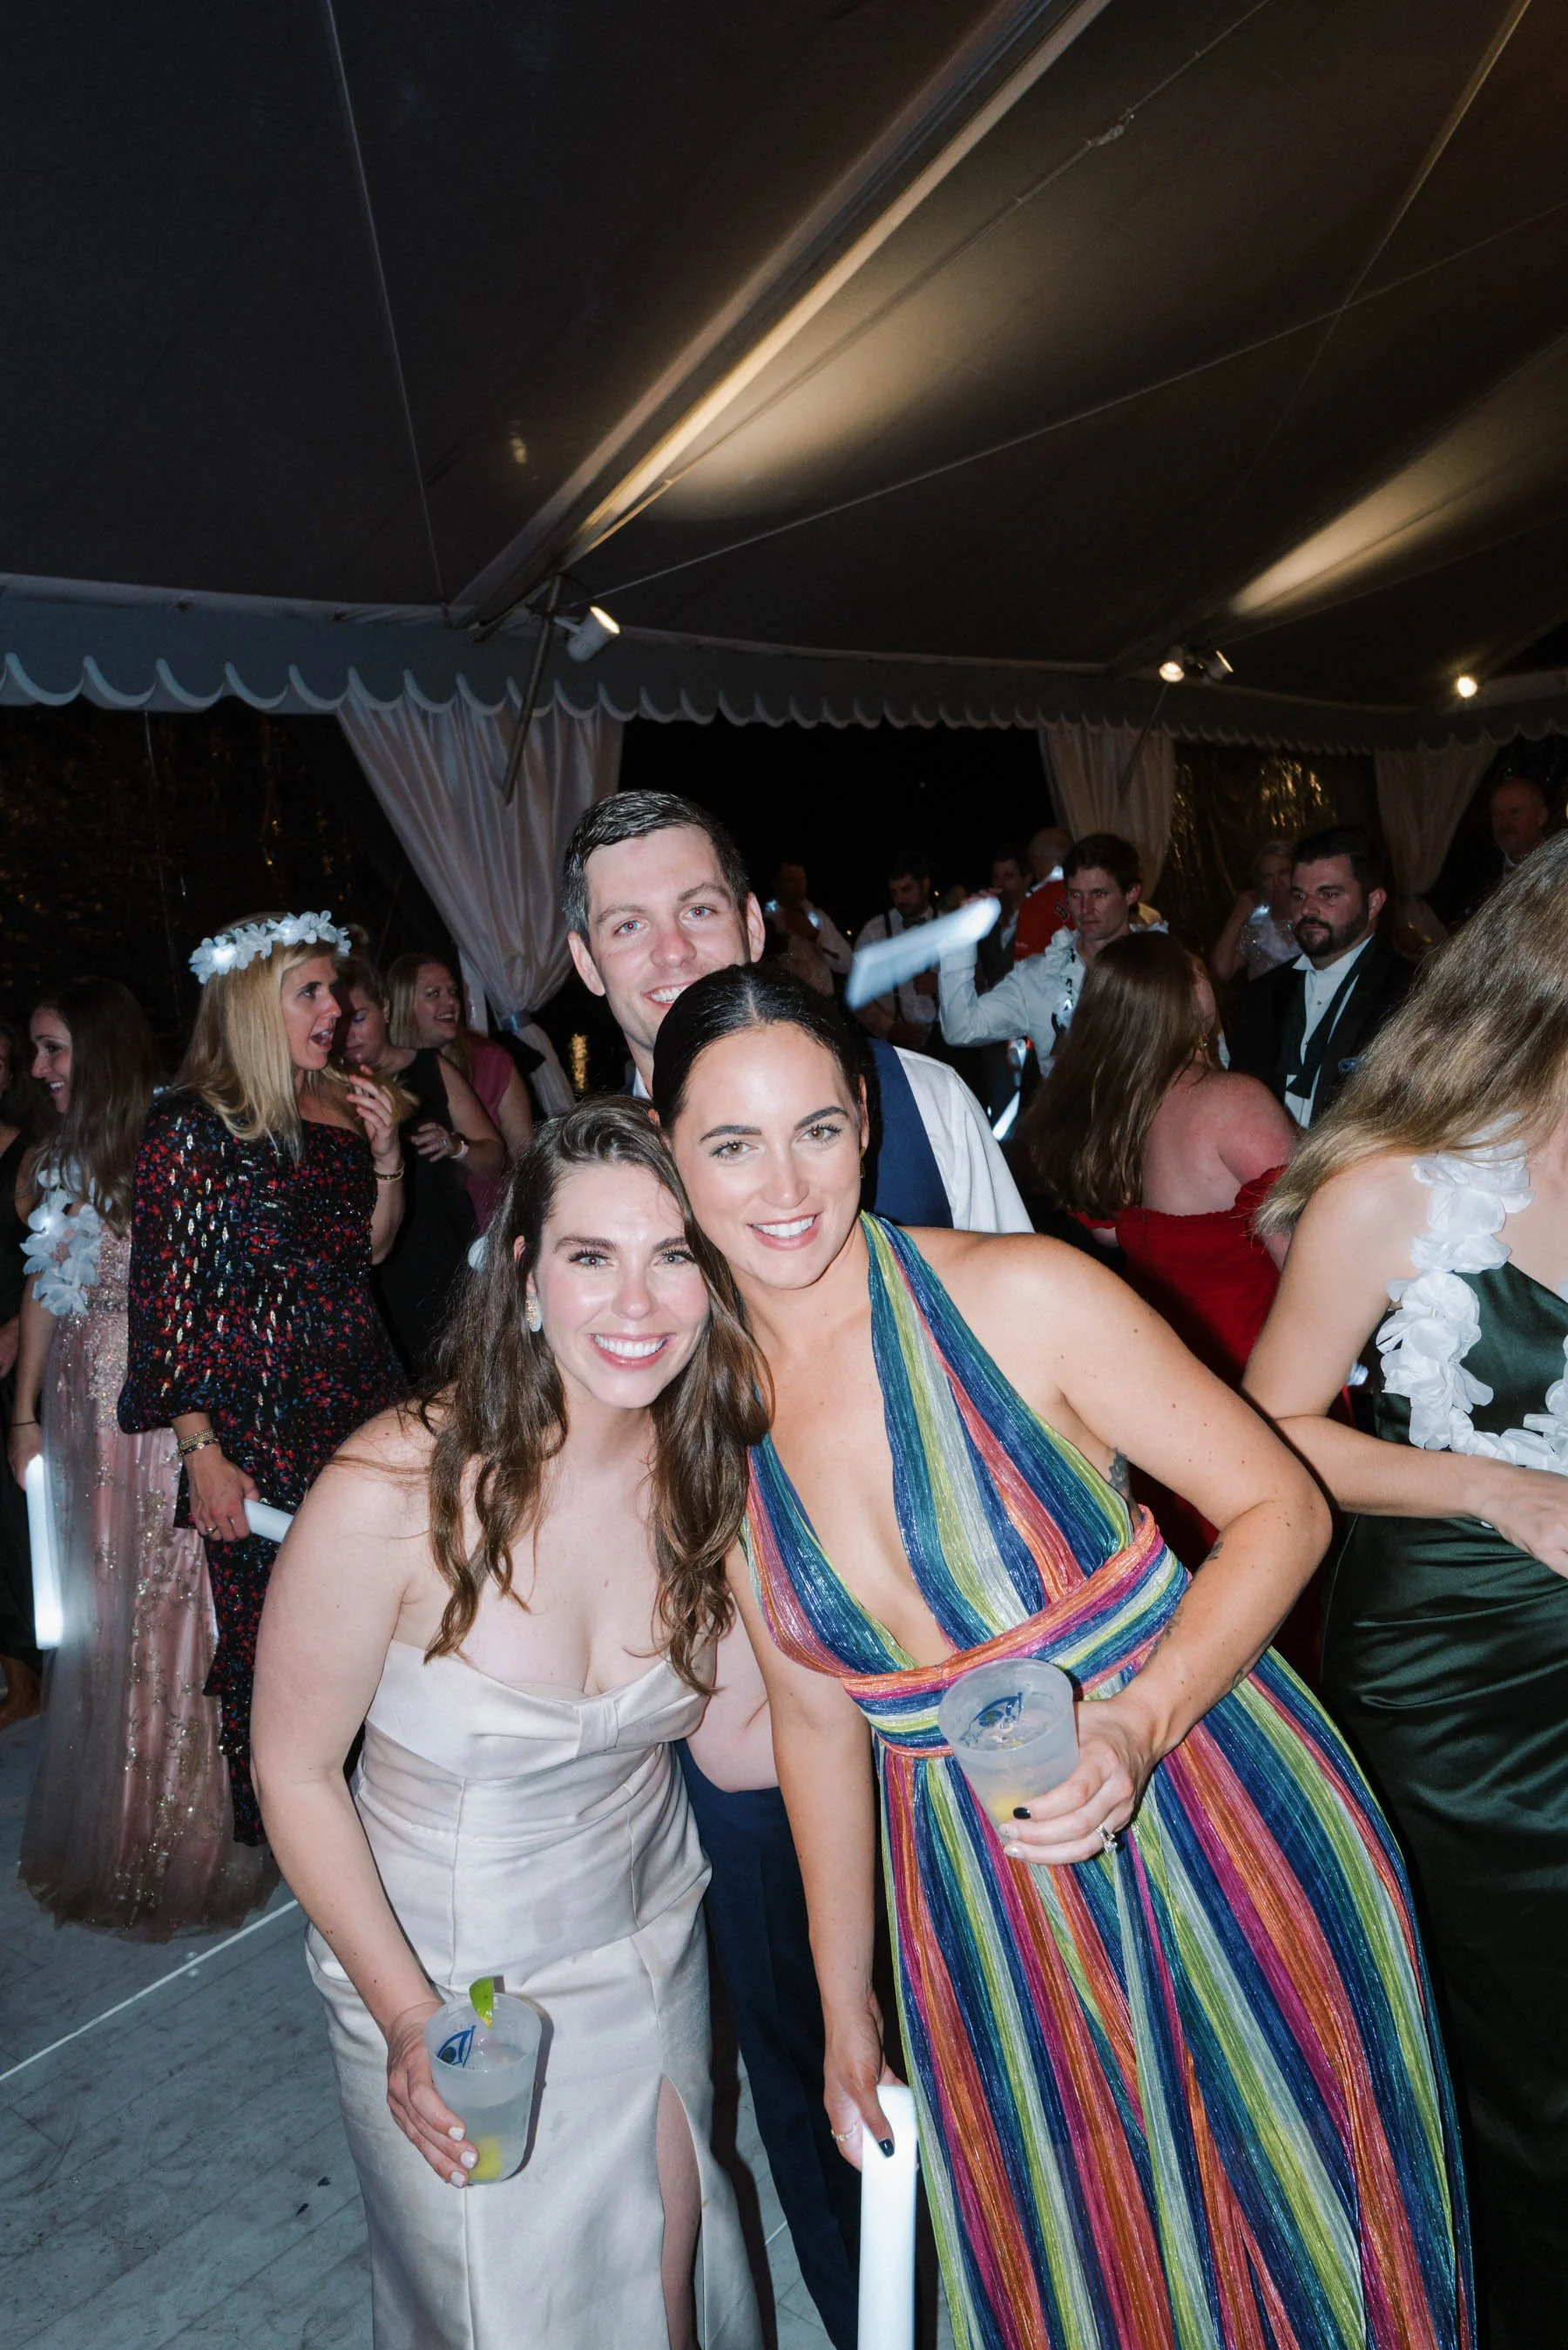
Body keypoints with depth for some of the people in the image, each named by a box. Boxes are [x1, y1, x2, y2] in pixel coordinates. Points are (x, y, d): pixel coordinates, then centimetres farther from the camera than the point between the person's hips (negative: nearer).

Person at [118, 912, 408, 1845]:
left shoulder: (341, 1107, 7)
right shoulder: (192, 1125, -9)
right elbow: (164, 1298, -10)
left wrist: (386, 1156, -1)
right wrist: (203, 1453, -13)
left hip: (362, 1399, 5)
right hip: (257, 1423, -5)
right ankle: (275, 1836, 28)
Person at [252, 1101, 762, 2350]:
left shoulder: (704, 1470, -15)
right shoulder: (392, 1495, -30)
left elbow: (726, 1735, -7)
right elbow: (296, 1775, -16)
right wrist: (408, 2020, -20)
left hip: (655, 1940, 4)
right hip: (448, 1979, -3)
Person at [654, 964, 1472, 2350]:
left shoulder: (1019, 1295, -18)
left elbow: (1282, 1508, -11)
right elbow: (814, 1716, 5)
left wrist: (1138, 1725, -26)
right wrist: (846, 2005, 13)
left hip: (1218, 1833, -2)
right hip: (987, 1906, 3)